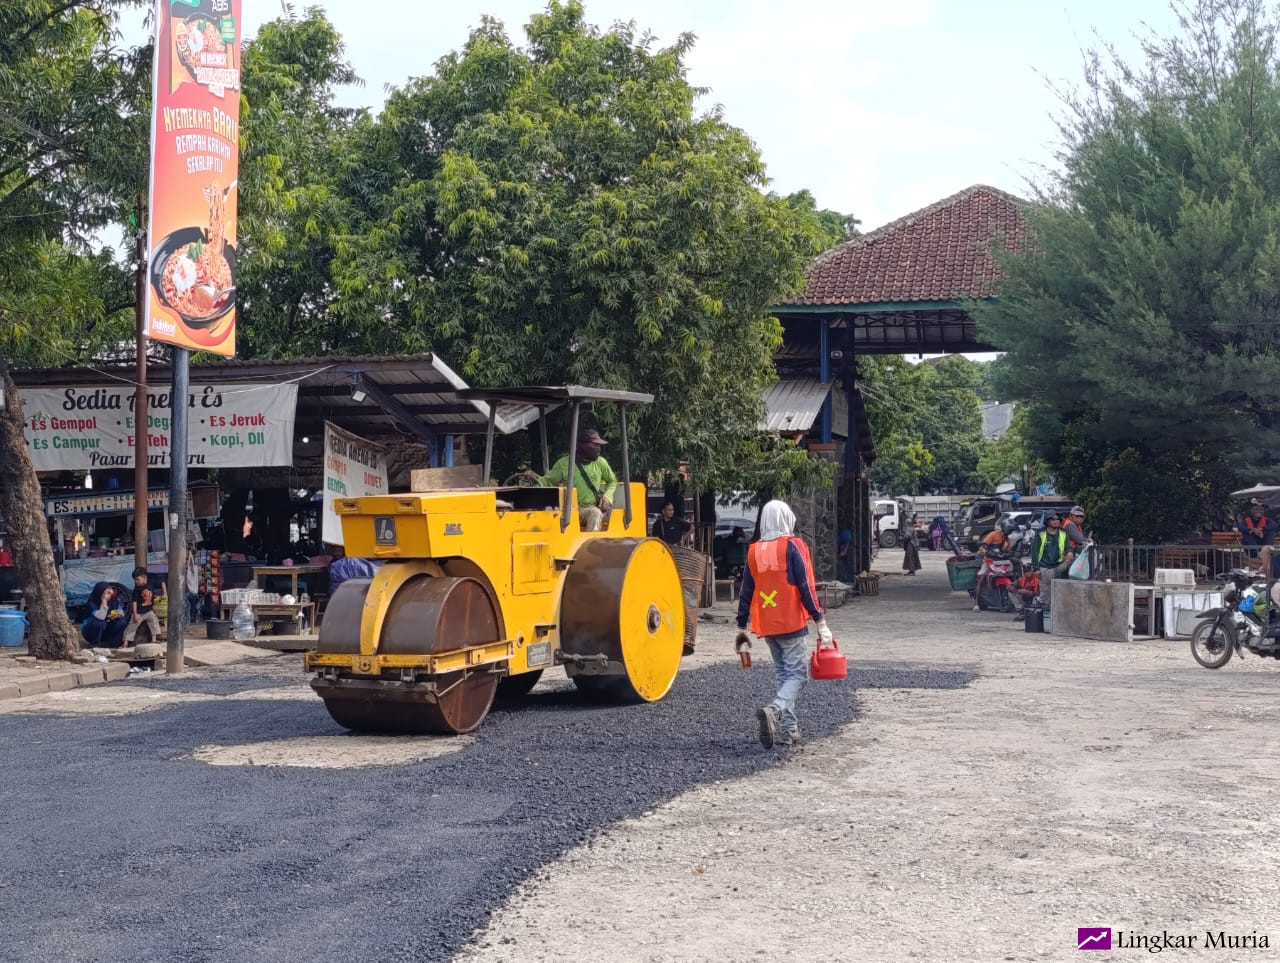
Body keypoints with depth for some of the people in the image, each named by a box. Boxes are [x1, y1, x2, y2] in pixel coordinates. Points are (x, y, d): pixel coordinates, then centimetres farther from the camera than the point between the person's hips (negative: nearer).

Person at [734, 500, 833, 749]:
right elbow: (806, 587, -12)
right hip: (792, 624, -5)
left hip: (767, 626, 5)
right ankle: (774, 711, -26)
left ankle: (789, 730, 12)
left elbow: (746, 592, 10)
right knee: (796, 673, -1)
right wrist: (820, 622, -9)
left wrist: (741, 627, 17)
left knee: (783, 673, 15)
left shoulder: (754, 551, 7)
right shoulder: (793, 547, -7)